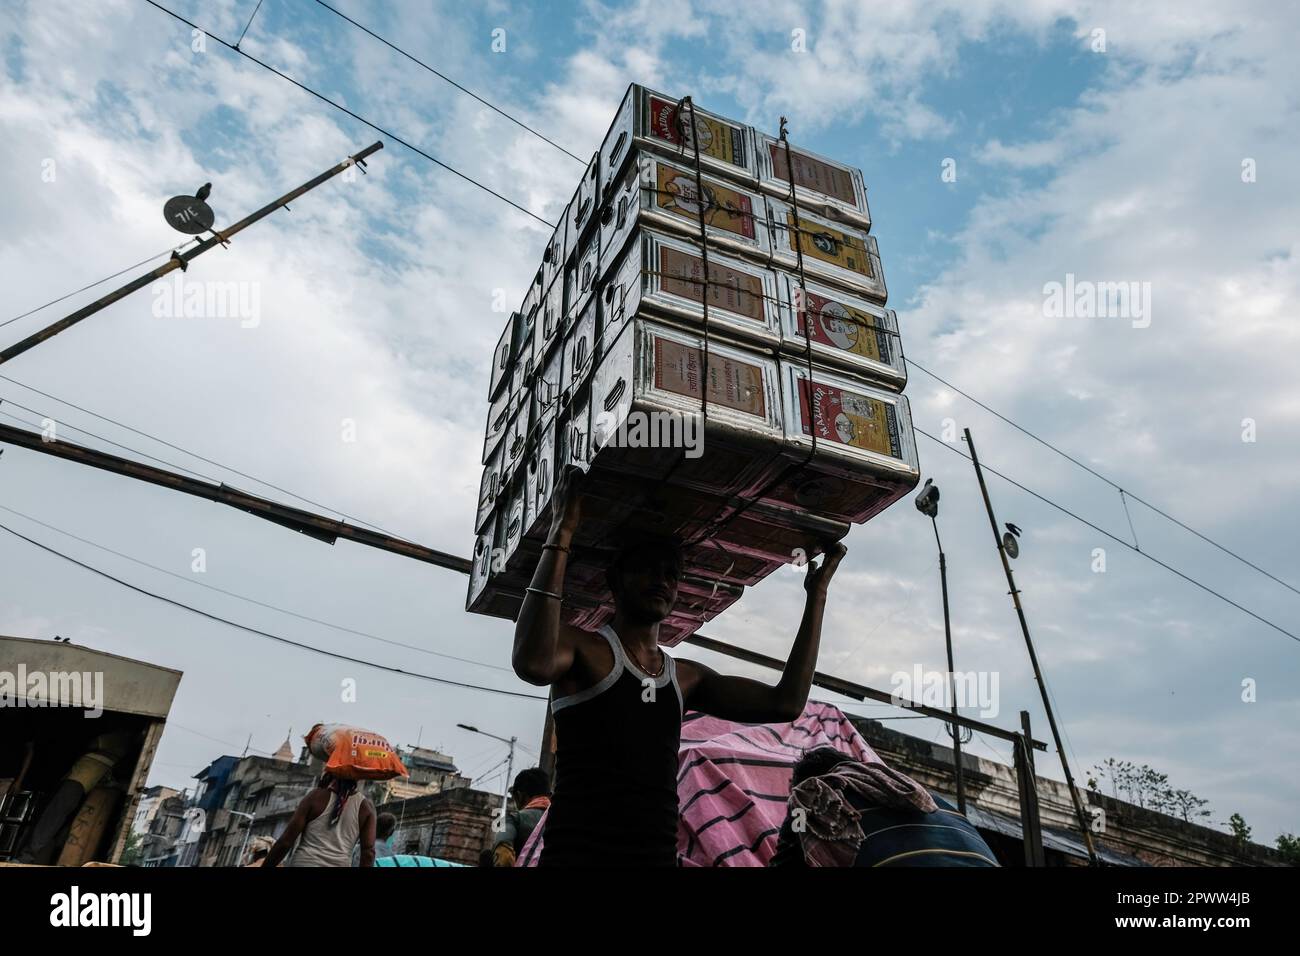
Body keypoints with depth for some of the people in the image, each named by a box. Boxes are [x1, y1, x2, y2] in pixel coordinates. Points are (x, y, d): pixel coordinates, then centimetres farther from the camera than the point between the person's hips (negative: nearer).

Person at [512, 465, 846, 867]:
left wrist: (816, 594, 8)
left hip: (659, 854, 6)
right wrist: (560, 535, -23)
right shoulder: (582, 648, -2)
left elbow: (785, 703, 6)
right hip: (577, 852, -5)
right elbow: (533, 663, -25)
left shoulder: (687, 678, 13)